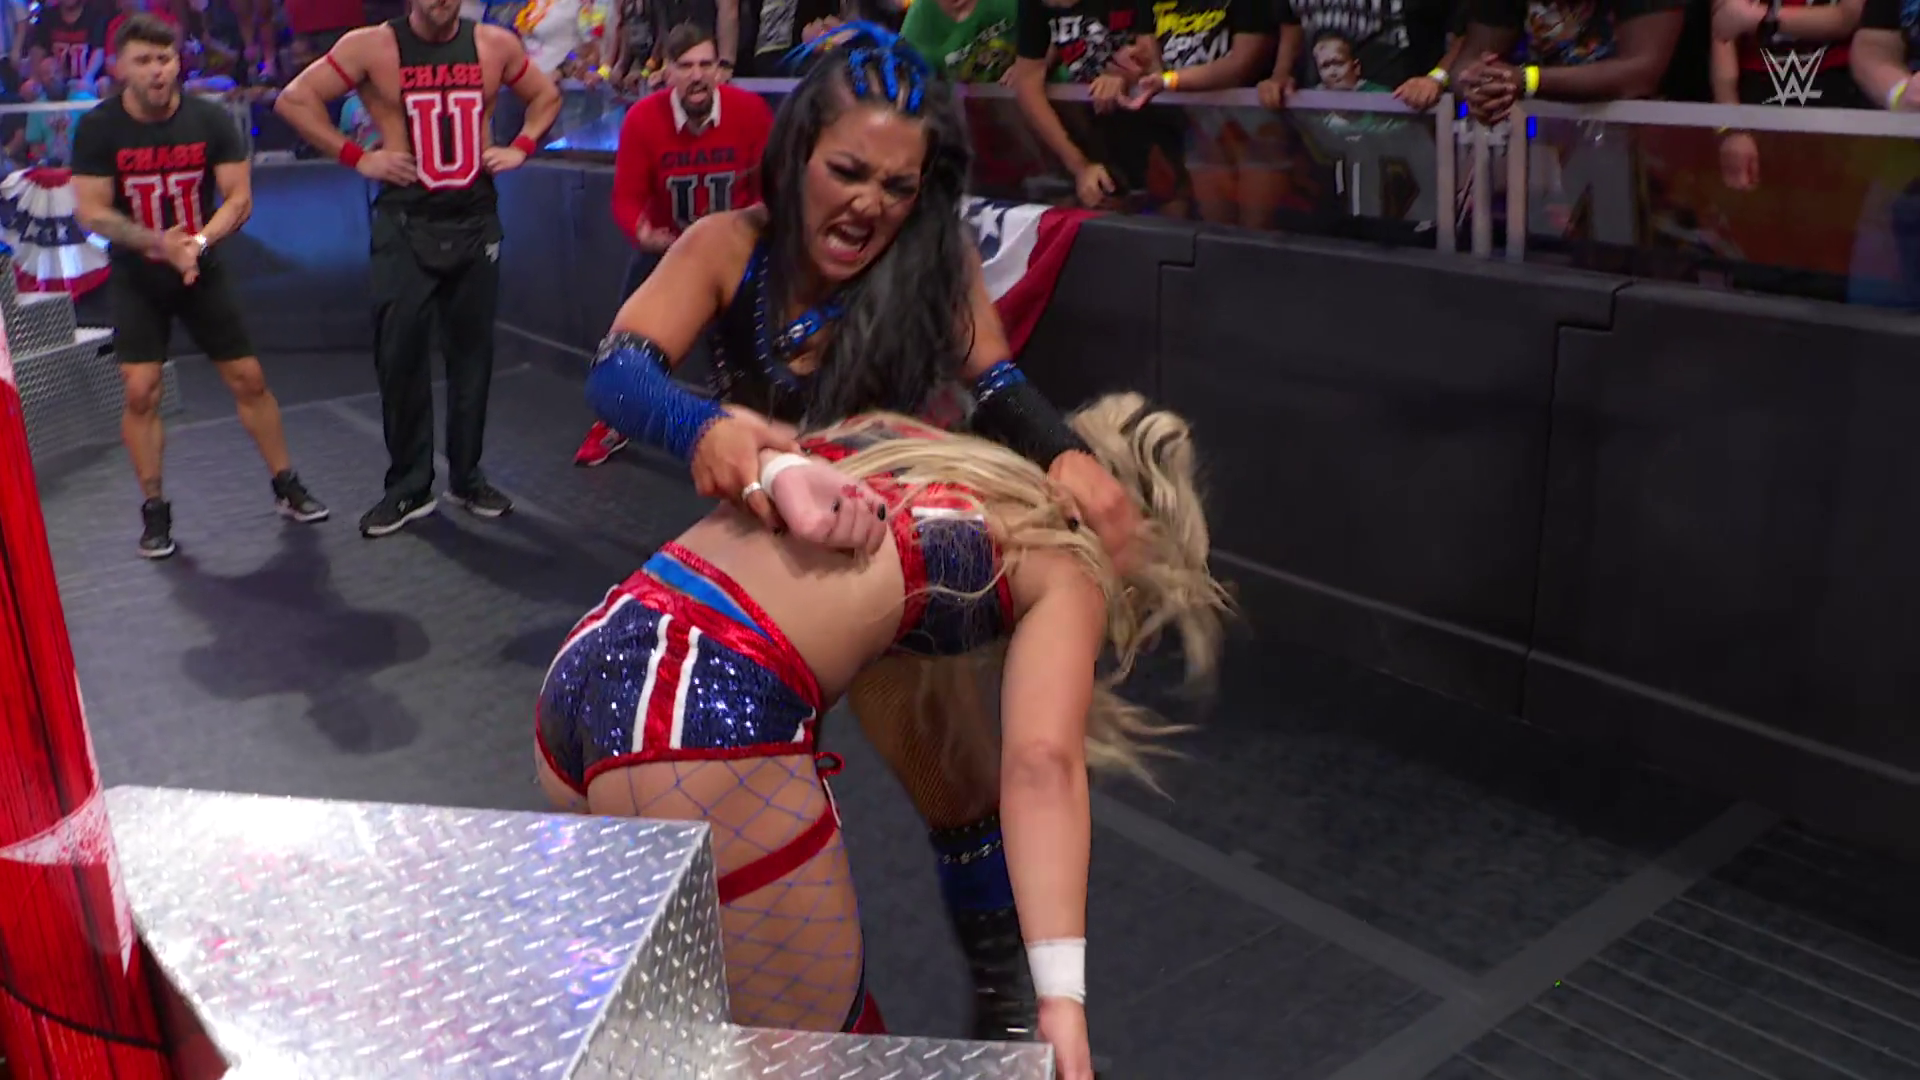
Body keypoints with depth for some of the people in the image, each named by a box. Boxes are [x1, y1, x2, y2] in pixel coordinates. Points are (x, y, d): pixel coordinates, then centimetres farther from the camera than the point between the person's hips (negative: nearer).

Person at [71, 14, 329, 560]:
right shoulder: (99, 128, -10)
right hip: (136, 278, -1)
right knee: (140, 391, -9)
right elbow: (91, 211, -12)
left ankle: (286, 488, 16)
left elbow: (239, 198, -9)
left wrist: (200, 241, -27)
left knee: (248, 378, 2)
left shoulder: (211, 120, -8)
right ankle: (154, 509, 4)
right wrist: (159, 243, -27)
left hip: (203, 271, 1)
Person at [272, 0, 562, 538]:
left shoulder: (496, 45, 2)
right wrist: (356, 157, -9)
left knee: (472, 351, 8)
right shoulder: (372, 47, -6)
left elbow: (546, 95, 19)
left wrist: (520, 148, 4)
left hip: (476, 222, 3)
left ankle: (466, 477, 21)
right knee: (399, 355, -1)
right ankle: (409, 487, 11)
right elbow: (293, 100, -4)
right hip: (405, 226, -2)